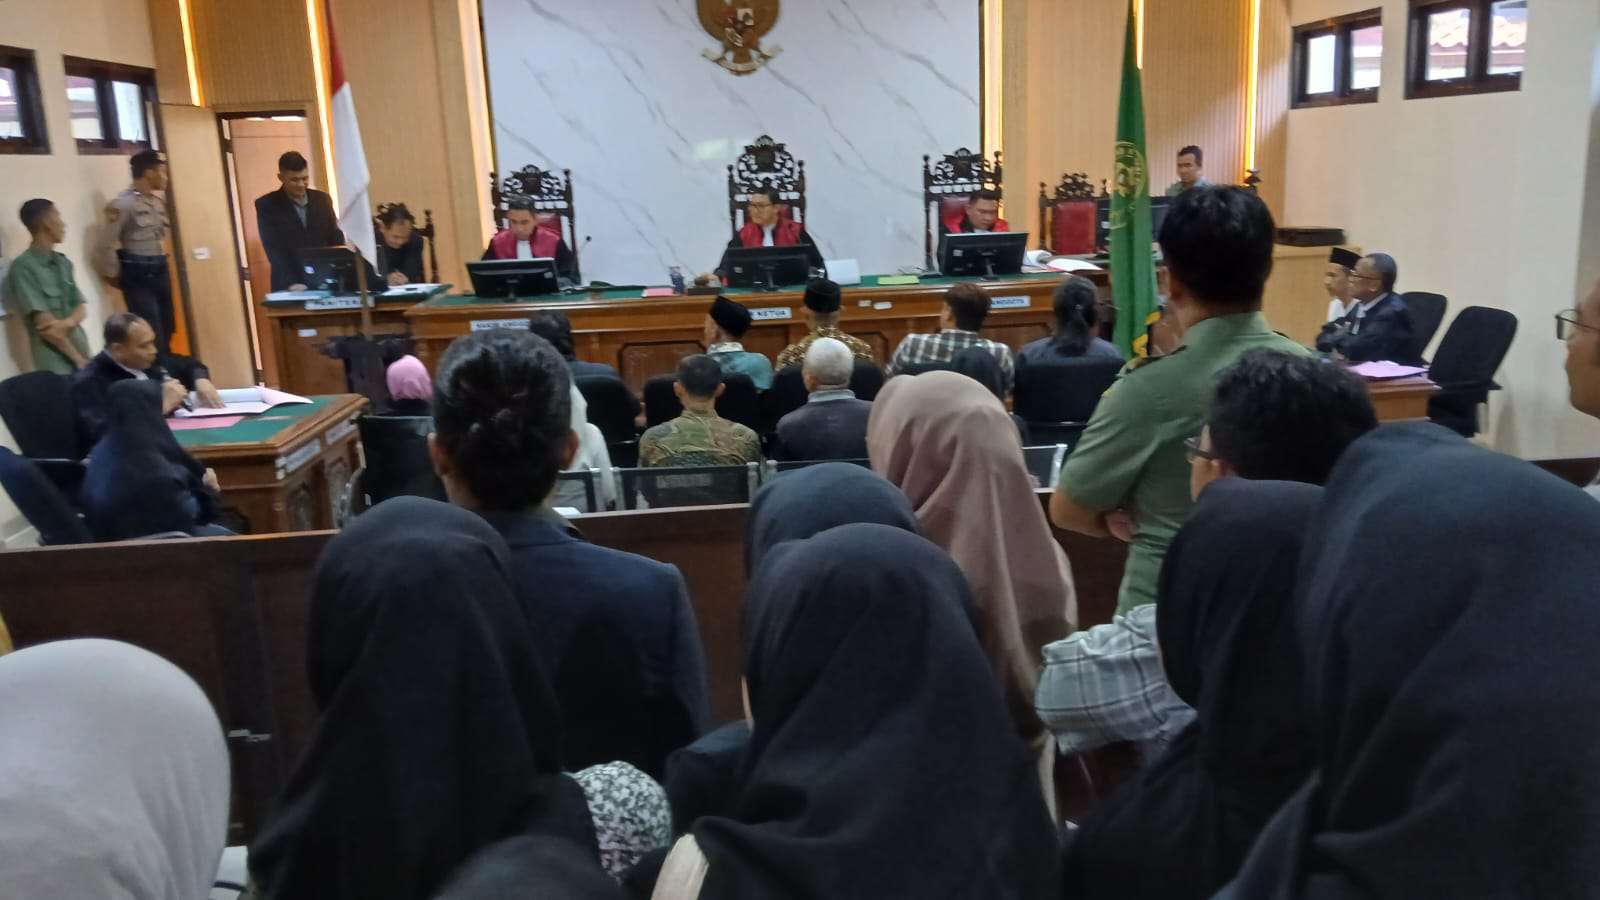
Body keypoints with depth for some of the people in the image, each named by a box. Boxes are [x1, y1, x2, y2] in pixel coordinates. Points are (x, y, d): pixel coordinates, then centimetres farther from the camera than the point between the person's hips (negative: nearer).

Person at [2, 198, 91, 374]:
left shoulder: (63, 262, 12)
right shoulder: (23, 267, -9)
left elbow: (81, 307, 9)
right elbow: (44, 323, -14)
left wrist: (68, 323, -14)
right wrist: (77, 358, -12)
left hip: (82, 351, 6)